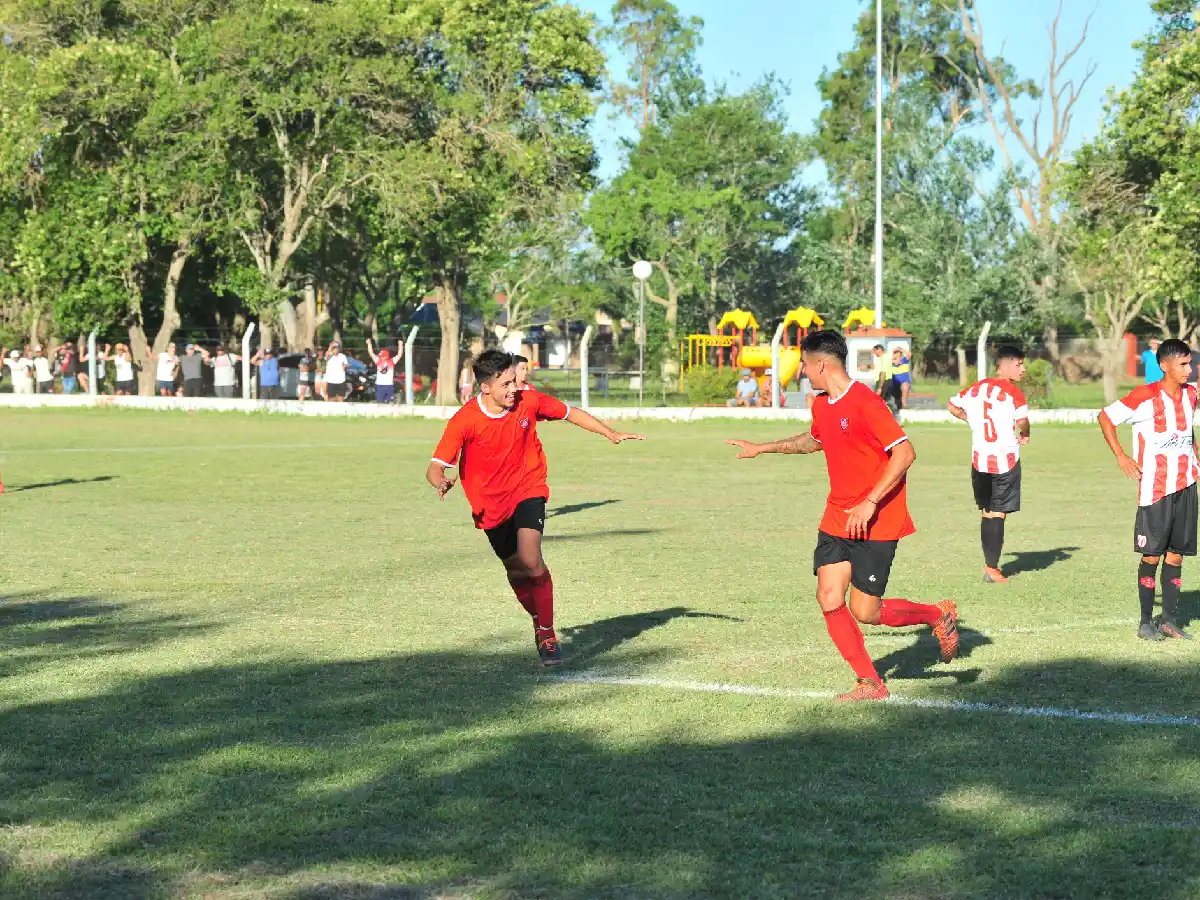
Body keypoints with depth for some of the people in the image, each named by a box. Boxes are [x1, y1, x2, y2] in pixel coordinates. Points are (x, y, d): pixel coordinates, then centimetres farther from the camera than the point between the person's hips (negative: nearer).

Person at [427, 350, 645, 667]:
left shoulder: (528, 401, -13)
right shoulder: (464, 420, -19)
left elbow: (570, 413, 4)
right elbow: (435, 467, -19)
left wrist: (611, 433, -1)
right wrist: (441, 483, -42)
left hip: (527, 490, -1)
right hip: (491, 504, 1)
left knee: (530, 560, -23)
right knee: (516, 571, 12)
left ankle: (547, 633, -10)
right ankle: (539, 620, 40)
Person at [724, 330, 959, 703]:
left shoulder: (865, 402, -18)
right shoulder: (822, 406, 10)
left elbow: (905, 453, -24)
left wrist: (870, 503, -26)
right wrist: (762, 448, 35)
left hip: (876, 522, -8)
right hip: (837, 518, 8)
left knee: (865, 612, -5)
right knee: (829, 598, -5)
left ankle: (939, 616, 21)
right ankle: (870, 683, 5)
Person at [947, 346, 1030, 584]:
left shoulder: (976, 389, 8)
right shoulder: (1012, 392, -11)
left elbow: (952, 406, 19)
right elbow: (1022, 421, -24)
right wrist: (1024, 435, -3)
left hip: (979, 460, 5)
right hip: (1006, 460, -5)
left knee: (987, 513, 16)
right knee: (998, 514, -1)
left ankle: (990, 562, 20)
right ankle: (992, 568, -1)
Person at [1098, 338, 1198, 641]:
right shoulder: (1146, 397, -12)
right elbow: (1106, 417, -5)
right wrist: (1121, 457, -8)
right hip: (1154, 488, -6)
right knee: (1152, 555, -2)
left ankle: (1169, 620, 14)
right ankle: (1146, 622, 7)